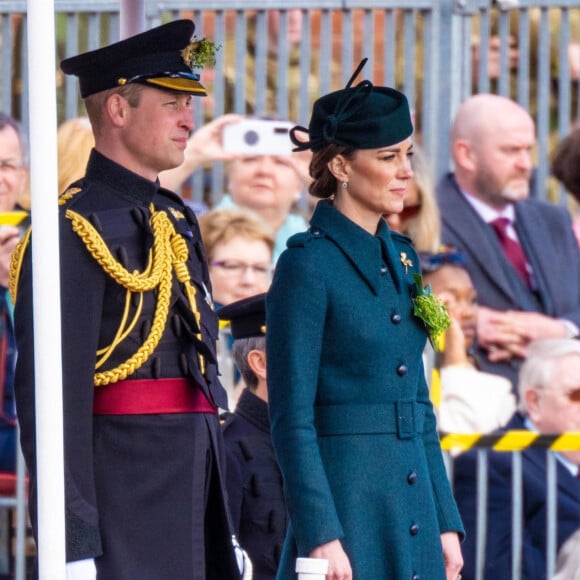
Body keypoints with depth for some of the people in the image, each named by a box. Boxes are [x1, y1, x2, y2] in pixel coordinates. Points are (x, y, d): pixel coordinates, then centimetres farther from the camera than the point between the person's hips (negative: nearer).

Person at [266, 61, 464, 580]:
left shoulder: (400, 257, 14)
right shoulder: (308, 265, -9)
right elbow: (291, 419, -12)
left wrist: (445, 520, 14)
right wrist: (319, 535, -17)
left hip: (414, 516, 7)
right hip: (346, 507, -7)